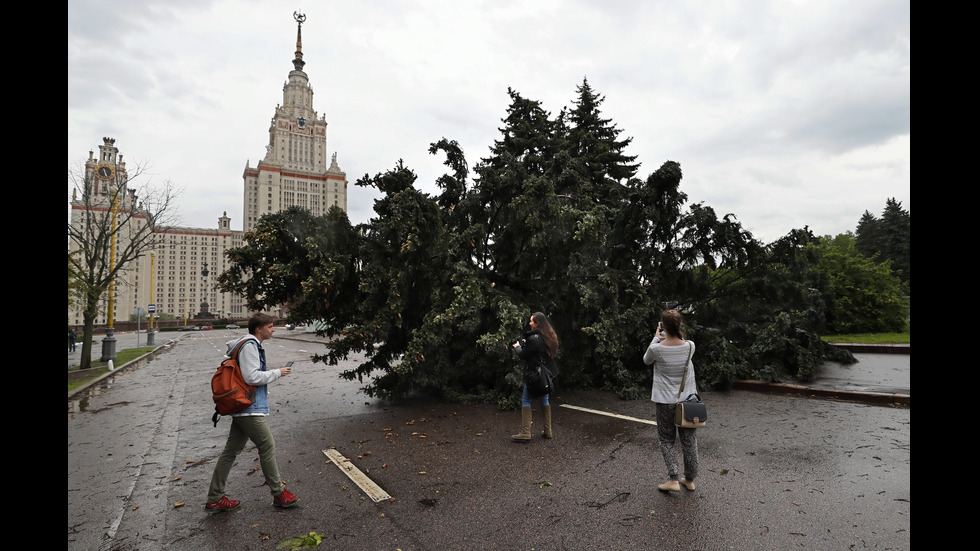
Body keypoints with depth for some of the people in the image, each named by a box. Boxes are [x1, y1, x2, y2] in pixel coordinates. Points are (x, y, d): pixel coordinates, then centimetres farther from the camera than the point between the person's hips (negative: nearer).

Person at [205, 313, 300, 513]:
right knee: (267, 446, -1)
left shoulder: (252, 345, 18)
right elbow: (252, 377, -21)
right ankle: (279, 493, 10)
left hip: (242, 408, 10)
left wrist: (263, 392, 17)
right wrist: (277, 372, -11)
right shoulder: (249, 345, -15)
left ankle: (215, 499, 21)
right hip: (249, 409, -10)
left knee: (231, 451, 13)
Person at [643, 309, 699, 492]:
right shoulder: (690, 346, -10)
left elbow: (646, 360, 5)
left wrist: (656, 338, 9)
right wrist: (678, 334, 11)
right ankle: (690, 480, 28)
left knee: (666, 440, 13)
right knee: (689, 440, 16)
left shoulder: (656, 349, -18)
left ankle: (673, 480, 6)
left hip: (666, 402, -3)